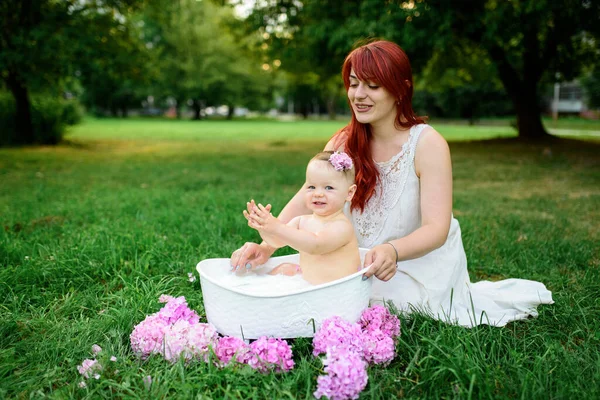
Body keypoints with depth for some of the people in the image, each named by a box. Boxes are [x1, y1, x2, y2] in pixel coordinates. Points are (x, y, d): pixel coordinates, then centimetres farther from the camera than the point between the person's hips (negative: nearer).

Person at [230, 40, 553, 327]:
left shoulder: (428, 144, -18)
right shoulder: (344, 142, -3)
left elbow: (436, 229, -24)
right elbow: (306, 199, -13)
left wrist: (392, 252, -45)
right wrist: (267, 245, -31)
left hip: (422, 262, -5)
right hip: (365, 260, 6)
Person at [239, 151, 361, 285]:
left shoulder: (342, 226, -18)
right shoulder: (302, 221, 5)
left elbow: (315, 245, -32)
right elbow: (277, 241, 0)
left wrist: (278, 228, -38)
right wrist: (263, 227, -22)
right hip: (306, 282, 8)